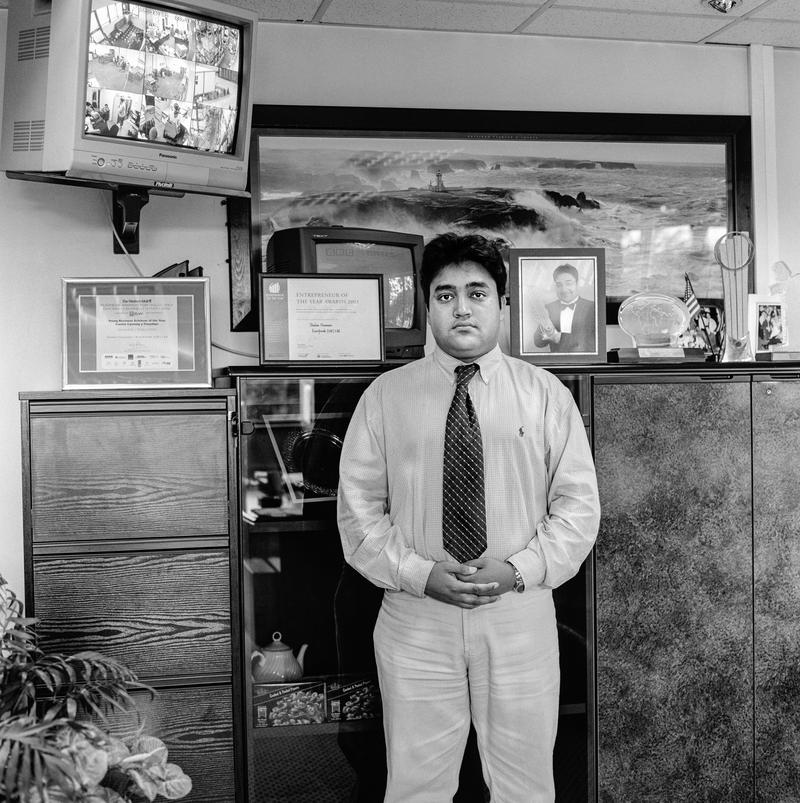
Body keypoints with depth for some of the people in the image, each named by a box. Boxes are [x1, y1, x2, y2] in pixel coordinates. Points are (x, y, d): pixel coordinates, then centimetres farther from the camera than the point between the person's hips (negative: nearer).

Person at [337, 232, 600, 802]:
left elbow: (579, 504, 2)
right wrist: (418, 574, -12)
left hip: (520, 615, 0)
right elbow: (358, 508, 2)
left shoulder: (545, 393, 4)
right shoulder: (385, 396, 4)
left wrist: (519, 569, -13)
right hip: (414, 619, 0)